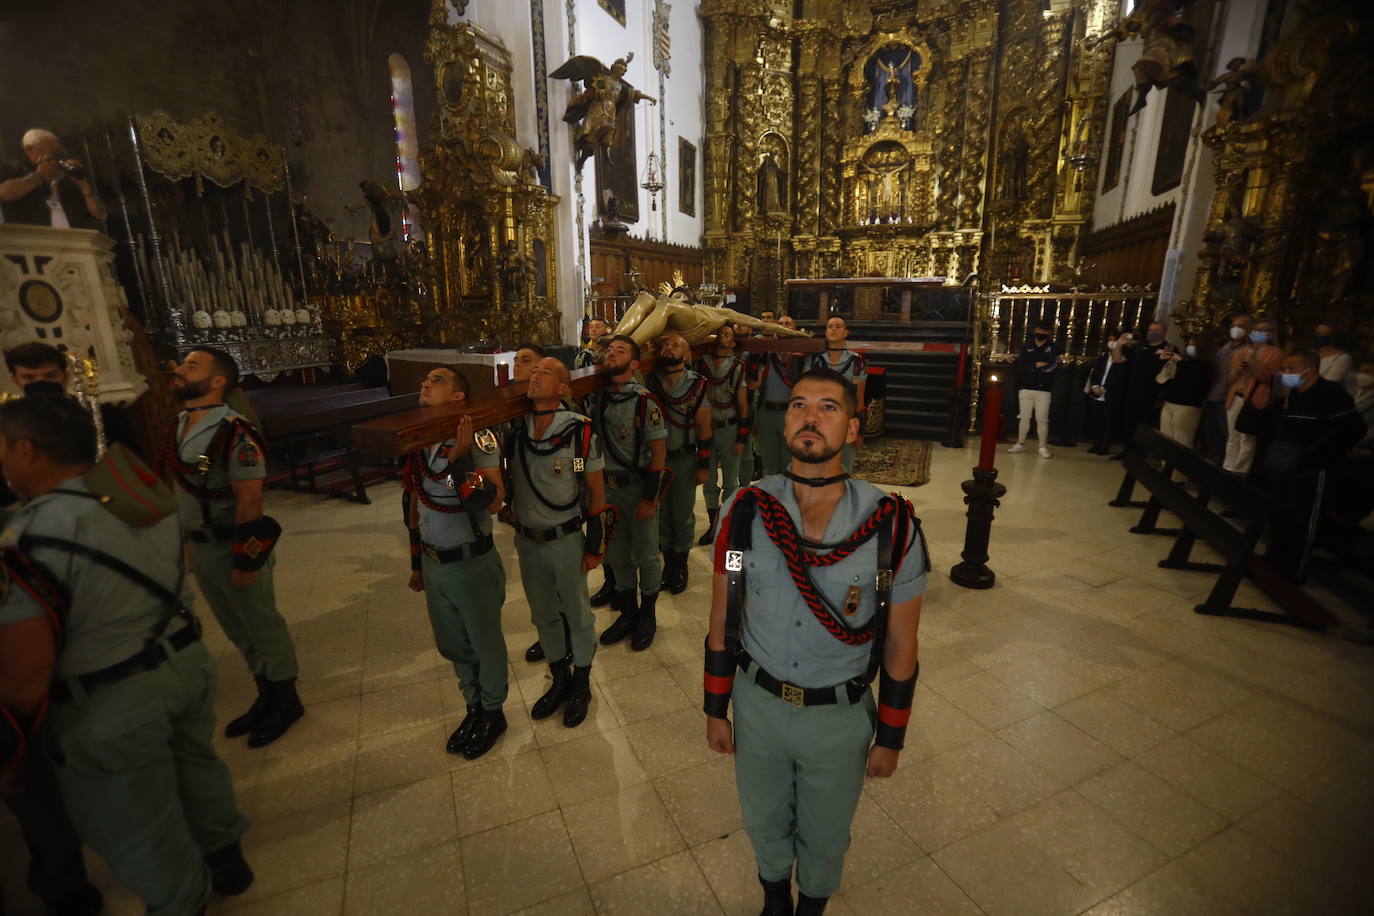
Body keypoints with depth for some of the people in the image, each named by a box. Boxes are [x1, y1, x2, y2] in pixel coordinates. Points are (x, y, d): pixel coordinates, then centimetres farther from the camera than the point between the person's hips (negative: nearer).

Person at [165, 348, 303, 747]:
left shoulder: (235, 432, -20)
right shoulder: (179, 425, 6)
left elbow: (249, 500, -22)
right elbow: (182, 487, 14)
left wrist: (245, 560, -20)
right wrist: (186, 543, 15)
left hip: (233, 548, -8)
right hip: (199, 547, 8)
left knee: (263, 627, 7)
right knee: (238, 631, 19)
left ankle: (286, 701, 25)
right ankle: (267, 697, 35)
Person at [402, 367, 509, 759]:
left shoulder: (479, 438, -17)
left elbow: (491, 500, -28)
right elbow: (415, 507, 12)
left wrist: (460, 458, -35)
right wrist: (416, 564, 18)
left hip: (472, 564, -6)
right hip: (433, 564, 7)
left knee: (485, 644, 12)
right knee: (452, 645, 21)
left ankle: (493, 714, 35)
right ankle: (474, 707, 43)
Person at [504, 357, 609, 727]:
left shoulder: (579, 430, -13)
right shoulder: (514, 429, -2)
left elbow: (596, 491, -8)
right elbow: (505, 480, 10)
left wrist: (595, 544, -8)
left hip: (566, 540, -4)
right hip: (527, 540, 4)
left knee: (577, 615, 12)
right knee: (543, 616, 19)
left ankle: (581, 684, 34)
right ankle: (559, 679, 40)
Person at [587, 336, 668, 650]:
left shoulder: (644, 401, -13)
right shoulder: (595, 397, 2)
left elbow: (659, 451, -11)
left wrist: (650, 498, -13)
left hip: (638, 488, -5)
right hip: (607, 487, 5)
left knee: (646, 555, 10)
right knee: (617, 555, 16)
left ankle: (647, 616, 30)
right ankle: (628, 612, 36)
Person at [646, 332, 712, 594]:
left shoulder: (697, 385, -7)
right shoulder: (649, 381, -3)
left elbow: (704, 428, -4)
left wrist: (703, 466, -6)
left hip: (684, 459, -1)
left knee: (683, 514, 9)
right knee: (661, 513, 12)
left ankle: (681, 564, 28)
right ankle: (668, 560, 31)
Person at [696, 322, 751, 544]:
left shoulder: (738, 367, -4)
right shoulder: (701, 363, 1)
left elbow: (743, 405, -3)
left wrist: (742, 439, -6)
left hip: (730, 429, -2)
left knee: (730, 482, 8)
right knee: (709, 482, 11)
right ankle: (712, 524, 25)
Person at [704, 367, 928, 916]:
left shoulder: (891, 526, -18)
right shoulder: (745, 511, -15)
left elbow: (900, 644, -7)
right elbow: (722, 622, -4)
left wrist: (890, 740, 1)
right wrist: (715, 710, 3)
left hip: (840, 715, -1)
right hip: (757, 702, 1)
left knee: (825, 835, 25)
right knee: (764, 823, 27)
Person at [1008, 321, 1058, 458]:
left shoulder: (1053, 347, 4)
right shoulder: (1027, 347, 10)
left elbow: (1053, 366, -12)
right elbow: (1020, 365, -5)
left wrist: (1030, 368, -11)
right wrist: (1036, 365, -14)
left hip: (1044, 390, -2)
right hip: (1026, 388, 2)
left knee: (1042, 419, -1)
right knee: (1024, 417, 8)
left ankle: (1043, 446, 7)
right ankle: (1020, 444, 17)